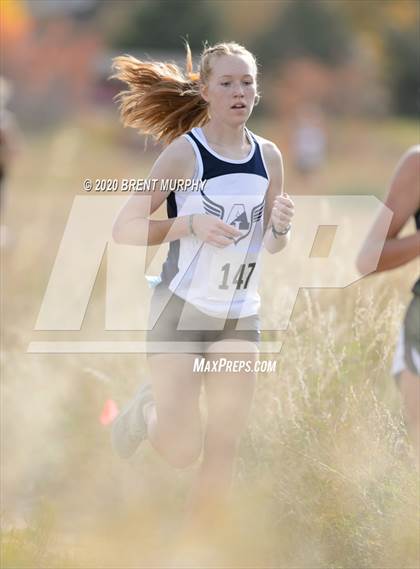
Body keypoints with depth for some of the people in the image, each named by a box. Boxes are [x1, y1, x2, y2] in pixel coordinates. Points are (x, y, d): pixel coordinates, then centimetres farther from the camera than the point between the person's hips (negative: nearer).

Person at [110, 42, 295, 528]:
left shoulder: (268, 156, 2)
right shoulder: (185, 152, -14)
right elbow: (124, 228, -15)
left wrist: (280, 227, -10)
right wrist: (190, 224, -28)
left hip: (240, 316, 5)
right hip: (180, 310, -5)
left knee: (224, 449, 2)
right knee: (182, 452, -5)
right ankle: (146, 410, 28)